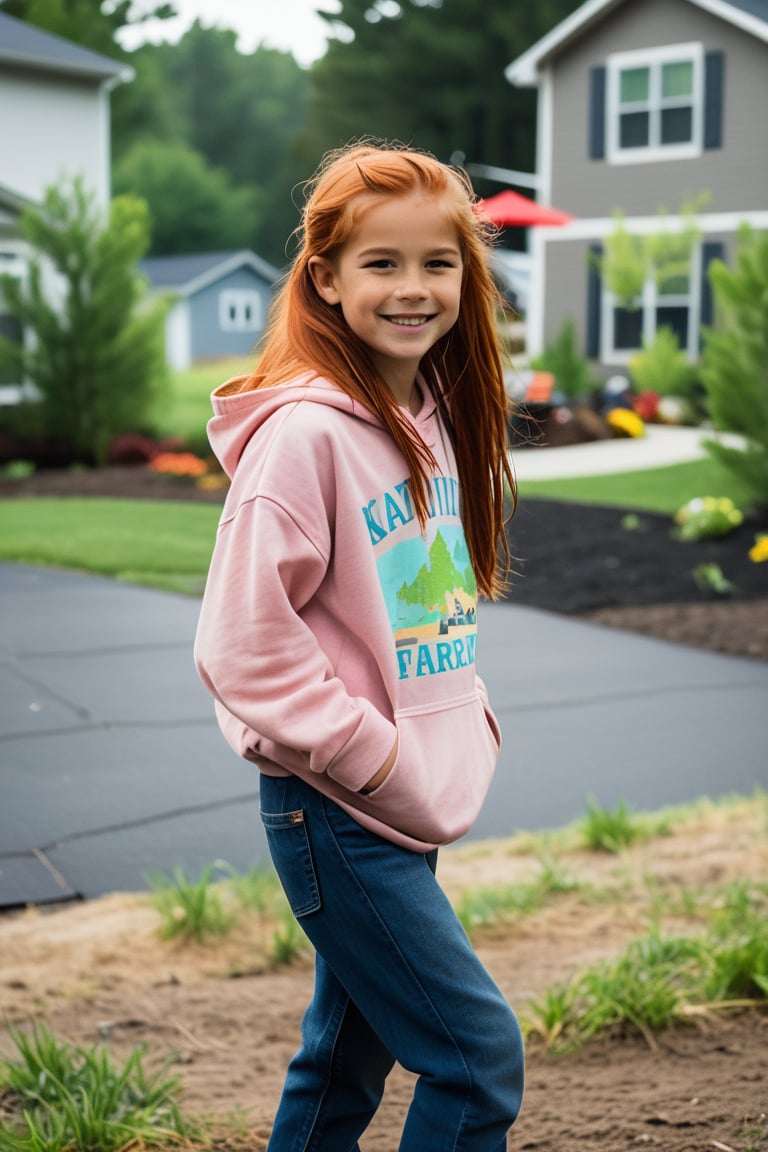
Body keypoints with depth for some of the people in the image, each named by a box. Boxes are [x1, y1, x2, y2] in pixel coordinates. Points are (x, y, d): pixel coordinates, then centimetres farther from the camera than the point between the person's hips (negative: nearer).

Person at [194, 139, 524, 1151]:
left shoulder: (433, 418, 9)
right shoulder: (305, 433, -18)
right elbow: (242, 643, -19)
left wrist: (466, 720, 7)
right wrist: (368, 752, -19)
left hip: (404, 802, 8)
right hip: (335, 809, -8)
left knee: (351, 1051, 18)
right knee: (479, 1053, -5)